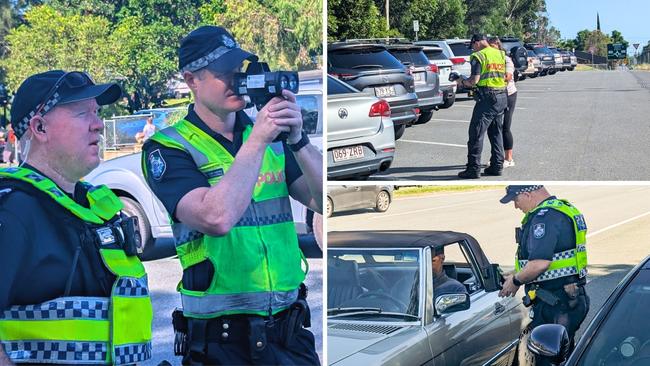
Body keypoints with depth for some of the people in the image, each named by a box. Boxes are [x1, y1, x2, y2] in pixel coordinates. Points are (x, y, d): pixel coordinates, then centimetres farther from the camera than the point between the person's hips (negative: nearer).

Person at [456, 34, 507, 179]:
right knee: (496, 133, 15)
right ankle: (497, 166, 16)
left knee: (476, 134, -3)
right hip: (502, 96, 7)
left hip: (487, 97, -7)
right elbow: (507, 77, 15)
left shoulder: (478, 56, -7)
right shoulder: (501, 54, 13)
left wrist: (462, 82, 5)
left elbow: (474, 80, -14)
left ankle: (474, 168, -5)